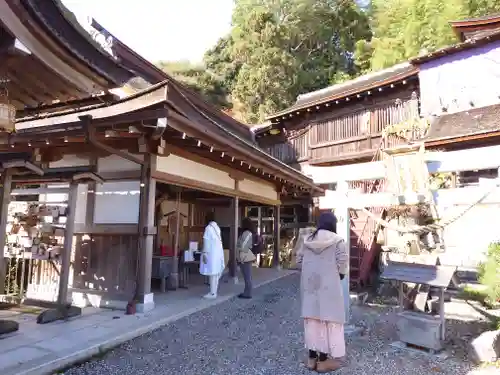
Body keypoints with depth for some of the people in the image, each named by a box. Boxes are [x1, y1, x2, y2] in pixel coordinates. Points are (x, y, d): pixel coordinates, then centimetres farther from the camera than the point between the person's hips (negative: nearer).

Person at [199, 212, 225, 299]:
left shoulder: (208, 227, -11)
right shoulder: (217, 227, 11)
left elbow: (206, 242, -16)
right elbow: (219, 241, 11)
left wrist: (204, 253, -15)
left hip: (211, 253, -8)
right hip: (218, 252, 8)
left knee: (212, 273, -4)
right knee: (216, 273, 10)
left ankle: (212, 293, 0)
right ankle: (214, 291, 17)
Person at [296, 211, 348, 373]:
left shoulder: (307, 240, 6)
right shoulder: (337, 240, -8)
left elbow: (299, 259, 7)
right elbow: (342, 262, -13)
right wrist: (340, 275, 5)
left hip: (309, 283, 5)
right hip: (328, 284, -5)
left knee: (312, 318, 12)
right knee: (328, 319, 5)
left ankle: (312, 357, 21)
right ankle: (324, 360, 11)